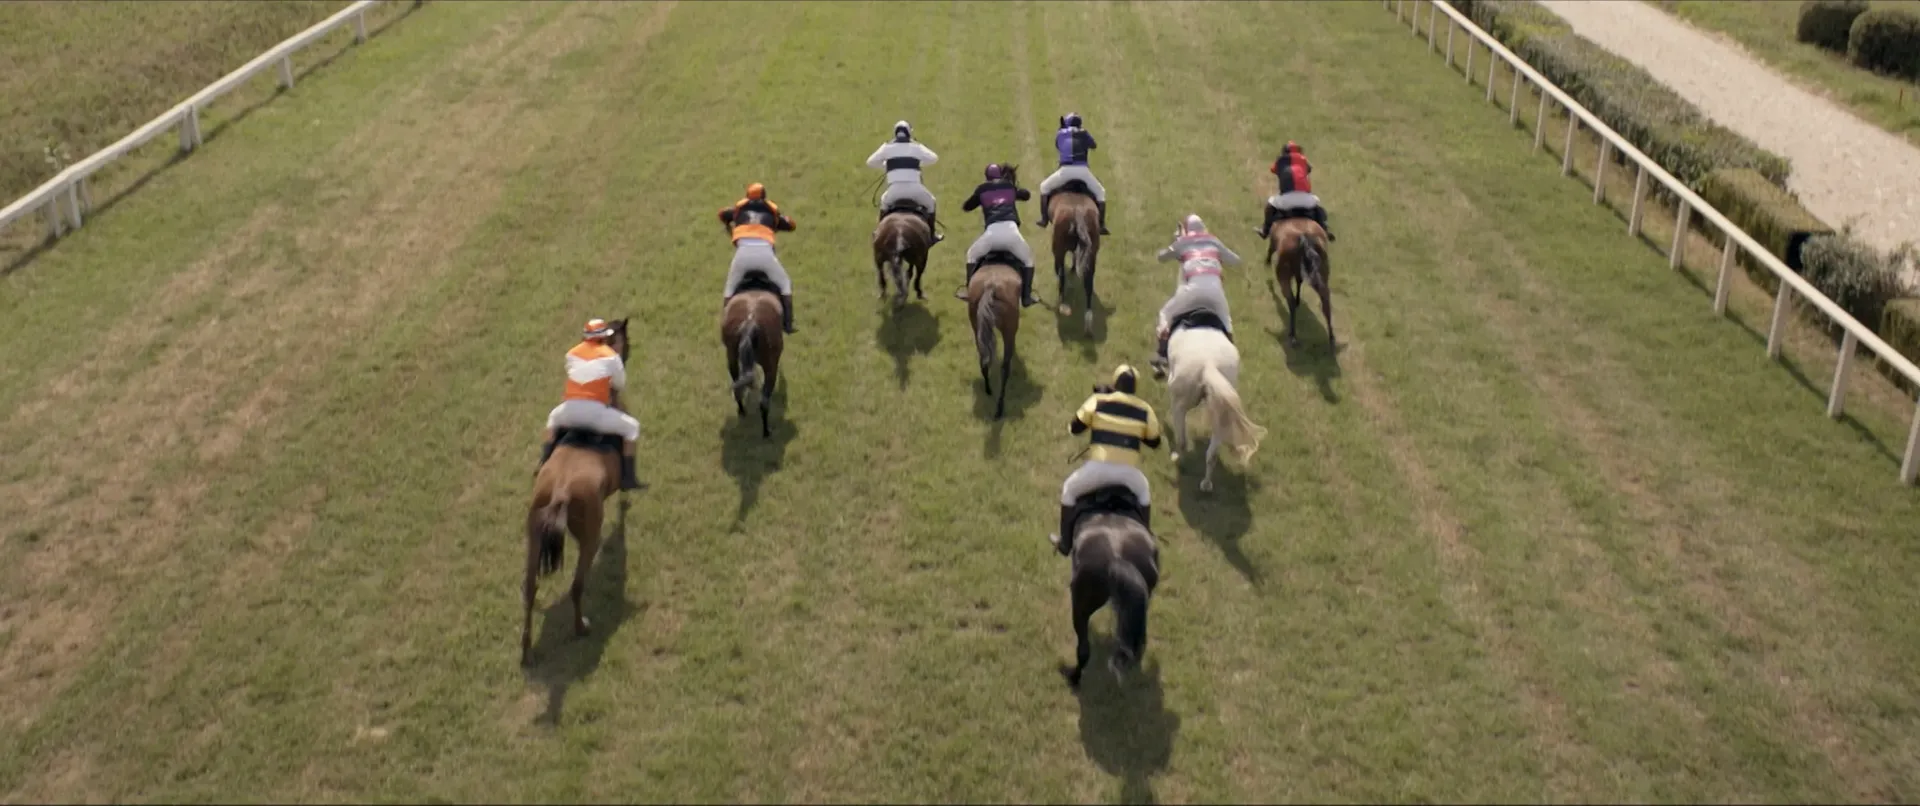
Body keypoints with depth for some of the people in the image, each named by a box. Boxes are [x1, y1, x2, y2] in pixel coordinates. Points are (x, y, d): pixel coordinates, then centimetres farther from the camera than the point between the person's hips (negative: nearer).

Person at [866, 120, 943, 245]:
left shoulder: (887, 147, 11)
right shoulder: (916, 147, 11)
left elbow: (870, 162, 16)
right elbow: (934, 158, 22)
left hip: (895, 190, 1)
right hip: (914, 189, -1)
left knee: (884, 202, 34)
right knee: (930, 202, 27)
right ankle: (931, 235, 26)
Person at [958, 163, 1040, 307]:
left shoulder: (982, 189, 18)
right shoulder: (1010, 187, 22)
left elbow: (965, 208, 30)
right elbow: (1027, 195, 43)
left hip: (992, 232, -1)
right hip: (1011, 231, 1)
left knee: (972, 255, 27)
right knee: (1027, 259, 25)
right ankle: (1026, 297, 16)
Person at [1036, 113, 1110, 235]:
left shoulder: (1060, 134, 13)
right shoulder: (1083, 133, 12)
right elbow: (1094, 146, 29)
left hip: (1065, 170, 0)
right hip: (1082, 170, 0)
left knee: (1044, 187, 25)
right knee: (1100, 192, 21)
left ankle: (1044, 219, 21)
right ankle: (1101, 225, 12)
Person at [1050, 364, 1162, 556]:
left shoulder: (1098, 400, 2)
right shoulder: (1145, 409, 8)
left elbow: (1074, 428, 9)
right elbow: (1154, 441, 18)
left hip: (1098, 467, -2)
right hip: (1128, 471, 2)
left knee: (1069, 491, 25)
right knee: (1144, 493, 36)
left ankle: (1065, 543, 27)